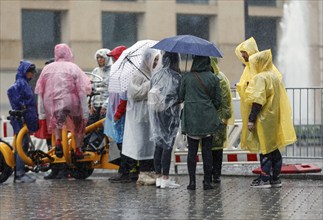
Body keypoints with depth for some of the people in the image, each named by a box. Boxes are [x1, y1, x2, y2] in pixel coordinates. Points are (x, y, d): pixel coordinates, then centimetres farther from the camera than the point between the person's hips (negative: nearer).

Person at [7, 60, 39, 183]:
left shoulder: (25, 83, 19)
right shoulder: (20, 83, -11)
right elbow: (11, 91, -31)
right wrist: (19, 106, -24)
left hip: (26, 120, 10)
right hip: (21, 119, -10)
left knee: (24, 145, 11)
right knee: (21, 146, -10)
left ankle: (20, 173, 15)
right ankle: (19, 174, -10)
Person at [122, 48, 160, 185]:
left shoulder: (153, 74, 15)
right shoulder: (139, 75, -10)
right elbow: (136, 92, -20)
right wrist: (150, 84, -18)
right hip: (141, 114, -8)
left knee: (153, 142, 7)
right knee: (144, 142, -7)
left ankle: (151, 171, 12)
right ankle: (143, 173, -4)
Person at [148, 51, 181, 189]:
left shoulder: (156, 76, 7)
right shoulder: (176, 77, -11)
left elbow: (151, 94, 8)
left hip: (156, 114, 6)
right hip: (170, 114, -6)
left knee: (159, 145, 10)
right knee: (168, 145, -2)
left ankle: (158, 176, 13)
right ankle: (165, 178, -2)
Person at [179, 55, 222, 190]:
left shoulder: (186, 77, -5)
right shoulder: (213, 78, -3)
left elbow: (180, 97, 1)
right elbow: (218, 100, 2)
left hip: (191, 118, 0)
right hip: (208, 119, 0)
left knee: (192, 150, 4)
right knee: (207, 150, 5)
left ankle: (192, 181, 2)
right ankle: (207, 181, 6)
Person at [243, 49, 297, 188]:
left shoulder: (260, 78, -15)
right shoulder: (275, 76, 12)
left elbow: (257, 101, -21)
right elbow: (280, 98, 16)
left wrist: (251, 119, -19)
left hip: (264, 119, -9)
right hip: (274, 118, 9)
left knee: (265, 150, -5)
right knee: (274, 148, 11)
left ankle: (265, 179, -2)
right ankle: (276, 178, 15)